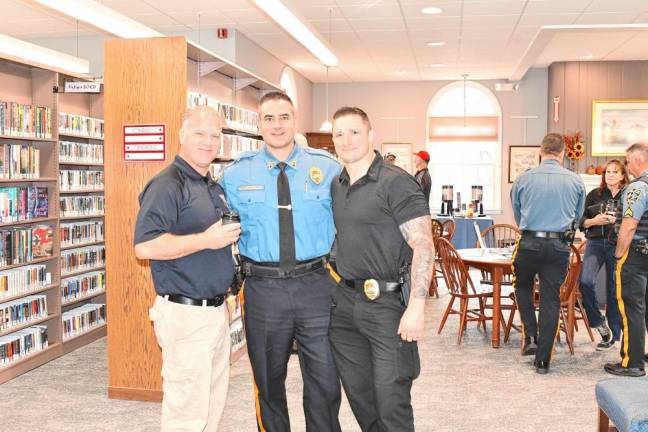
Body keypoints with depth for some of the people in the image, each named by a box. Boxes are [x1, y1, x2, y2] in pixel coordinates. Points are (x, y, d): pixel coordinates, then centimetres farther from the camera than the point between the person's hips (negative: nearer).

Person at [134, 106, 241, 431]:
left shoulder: (214, 187, 16)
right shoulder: (167, 185, -13)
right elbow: (145, 246, -24)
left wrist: (231, 233, 12)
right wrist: (206, 240, -22)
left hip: (217, 308, 9)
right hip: (185, 313, -9)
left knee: (213, 404, 18)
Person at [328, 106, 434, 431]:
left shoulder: (396, 182, -11)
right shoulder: (336, 187, 11)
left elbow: (423, 245, -16)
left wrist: (416, 307, -23)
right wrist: (336, 287, 14)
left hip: (386, 302, -7)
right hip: (344, 301, 7)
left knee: (391, 400, -1)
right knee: (357, 393, 16)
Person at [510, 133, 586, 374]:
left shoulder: (523, 179, -1)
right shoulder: (575, 181, 1)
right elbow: (577, 217, 15)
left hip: (529, 243, 0)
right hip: (559, 246, 1)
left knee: (522, 286, 25)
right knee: (551, 300, 6)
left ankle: (530, 336, 12)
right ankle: (542, 360, 11)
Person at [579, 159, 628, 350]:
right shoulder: (594, 195, 9)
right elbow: (581, 221, 8)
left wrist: (616, 221, -14)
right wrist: (594, 221, -11)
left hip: (618, 246, -1)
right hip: (595, 243, 1)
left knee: (614, 290, 4)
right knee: (585, 281, -18)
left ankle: (613, 334, 16)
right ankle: (598, 321, 3)